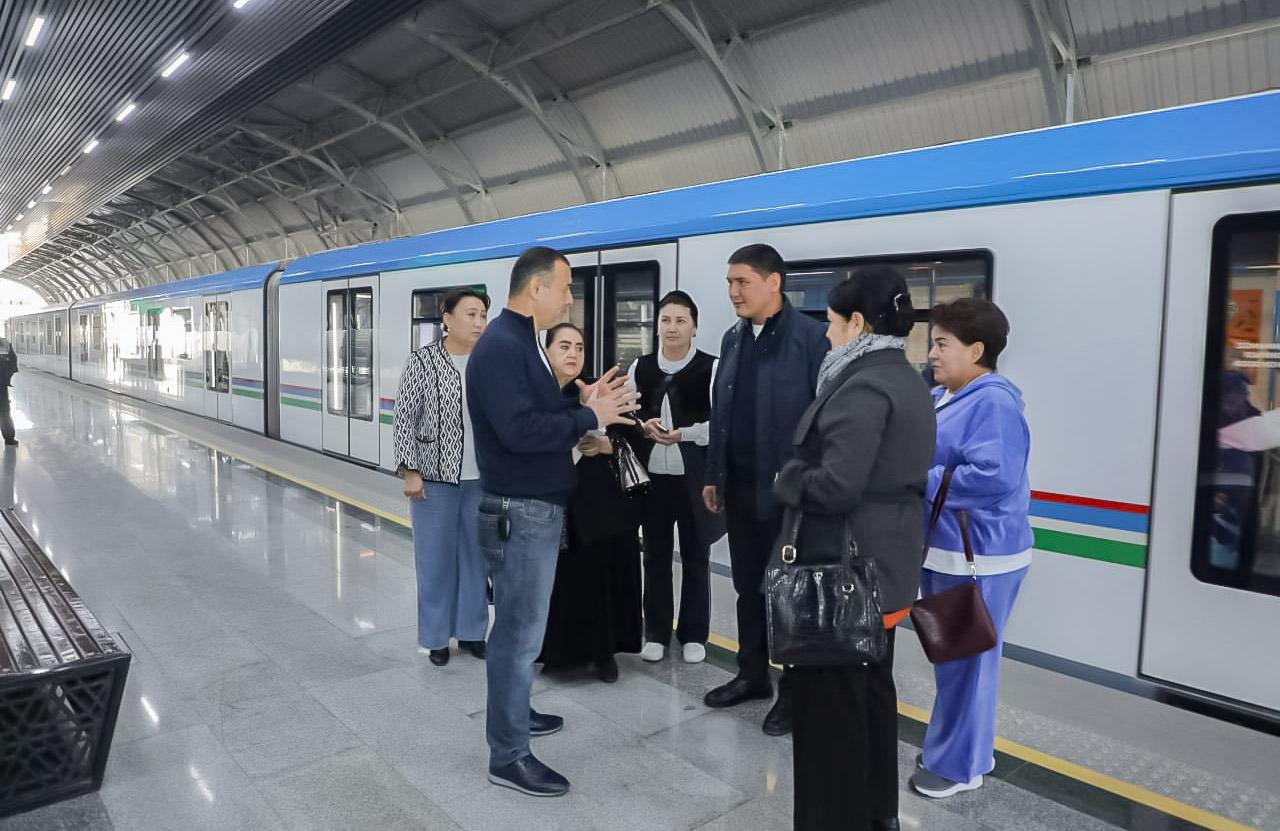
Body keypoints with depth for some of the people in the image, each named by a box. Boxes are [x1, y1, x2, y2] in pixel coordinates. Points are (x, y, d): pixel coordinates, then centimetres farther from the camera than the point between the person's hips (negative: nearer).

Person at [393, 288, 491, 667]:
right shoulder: (422, 361, -5)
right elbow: (405, 418, -6)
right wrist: (410, 471, -11)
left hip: (481, 478, 3)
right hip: (435, 477, -3)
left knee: (476, 553, 11)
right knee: (436, 557, 6)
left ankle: (471, 631, 26)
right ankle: (435, 636, 21)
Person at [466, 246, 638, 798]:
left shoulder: (520, 341, 13)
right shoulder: (501, 345, -20)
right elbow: (519, 430, -29)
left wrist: (582, 404, -1)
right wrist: (589, 417, -20)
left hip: (536, 508, 10)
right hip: (520, 513, -10)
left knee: (519, 627, 21)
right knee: (520, 633, -1)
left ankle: (513, 714, 38)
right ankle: (508, 756, 12)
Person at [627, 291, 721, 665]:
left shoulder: (711, 367, -6)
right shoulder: (640, 367, 7)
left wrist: (685, 433, -23)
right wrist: (645, 426, -10)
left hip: (694, 477, -3)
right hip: (652, 476, 3)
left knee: (695, 556, 9)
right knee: (655, 555, 12)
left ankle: (694, 634, 24)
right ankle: (656, 632, 26)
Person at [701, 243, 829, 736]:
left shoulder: (810, 337, -12)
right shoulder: (733, 338, 9)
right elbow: (720, 411, 12)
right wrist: (713, 475, 12)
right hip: (739, 487, 6)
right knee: (748, 587, 17)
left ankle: (794, 691, 23)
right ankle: (753, 675, 33)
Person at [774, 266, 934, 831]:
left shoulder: (863, 387, -20)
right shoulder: (908, 380, 11)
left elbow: (837, 485, -26)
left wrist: (788, 480, -8)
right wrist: (802, 475, 13)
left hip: (848, 564, -10)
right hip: (887, 560, 10)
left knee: (832, 696, 2)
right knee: (873, 686, 20)